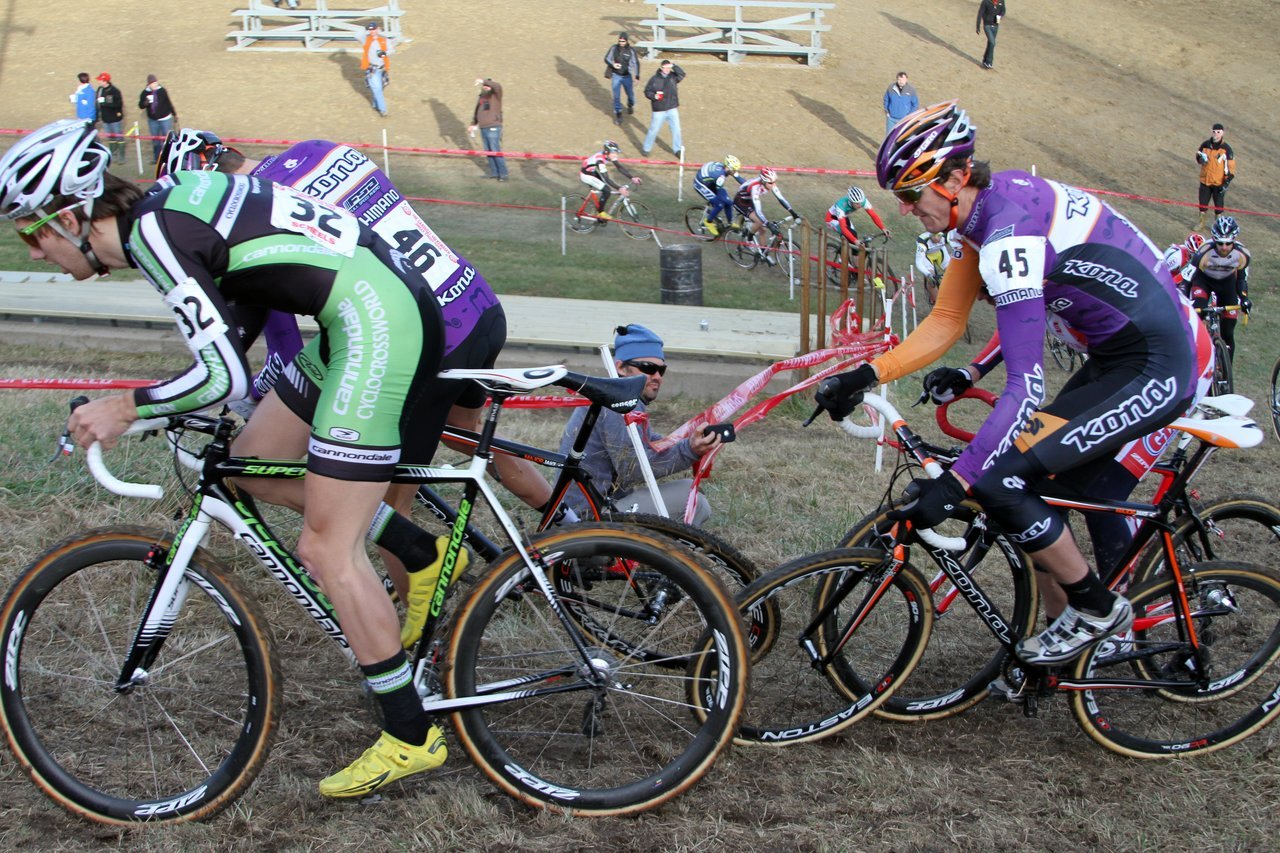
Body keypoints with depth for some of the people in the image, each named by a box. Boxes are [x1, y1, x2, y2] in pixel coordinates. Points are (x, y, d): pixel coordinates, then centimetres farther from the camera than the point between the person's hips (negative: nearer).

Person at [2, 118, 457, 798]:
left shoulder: (154, 233, -15)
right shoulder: (164, 211, 13)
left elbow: (228, 373, -21)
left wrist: (125, 407, -9)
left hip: (380, 322, -10)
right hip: (358, 317, 10)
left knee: (328, 550, -5)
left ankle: (410, 737, 5)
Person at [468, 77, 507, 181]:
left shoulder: (495, 95, -7)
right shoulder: (481, 96, 14)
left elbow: (498, 86, -29)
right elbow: (477, 110, 24)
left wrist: (484, 81, -36)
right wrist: (473, 124, 21)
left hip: (493, 128, -7)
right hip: (483, 129, 7)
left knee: (496, 152, -8)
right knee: (488, 152, 10)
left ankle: (503, 174, -2)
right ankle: (494, 172, 18)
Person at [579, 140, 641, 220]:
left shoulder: (609, 155, -12)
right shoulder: (600, 159, -36)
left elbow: (620, 167, -9)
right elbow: (606, 178, -38)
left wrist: (632, 178, -18)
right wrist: (619, 188, -44)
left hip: (593, 172, 9)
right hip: (586, 175, -9)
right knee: (607, 190, -14)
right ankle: (600, 213, 2)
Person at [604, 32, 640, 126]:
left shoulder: (631, 50, -13)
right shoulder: (614, 48, -8)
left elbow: (636, 64, -8)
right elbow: (606, 58, 0)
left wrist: (636, 77, -13)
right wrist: (613, 64, -21)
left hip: (627, 76, 0)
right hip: (616, 76, 0)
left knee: (630, 93, 17)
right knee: (616, 96, 0)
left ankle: (630, 106, 49)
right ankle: (618, 115, 11)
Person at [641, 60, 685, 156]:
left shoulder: (673, 76, 1)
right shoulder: (654, 79, -6)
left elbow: (682, 74, -15)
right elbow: (647, 91, -2)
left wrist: (673, 66, -21)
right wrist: (654, 96, -21)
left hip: (672, 109, 3)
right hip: (659, 111, -2)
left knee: (676, 129, 6)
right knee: (654, 130, 5)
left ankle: (677, 149, 20)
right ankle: (646, 148, 23)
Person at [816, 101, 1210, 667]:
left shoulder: (1010, 233, -26)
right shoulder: (989, 204, 3)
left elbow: (1026, 385, -30)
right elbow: (944, 323, 9)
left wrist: (954, 483, -32)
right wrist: (865, 376, -1)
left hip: (1156, 372, -10)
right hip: (1117, 357, 10)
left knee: (999, 481, -14)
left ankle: (1096, 608, 6)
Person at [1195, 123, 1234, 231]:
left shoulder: (1226, 148, -11)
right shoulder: (1205, 144, -2)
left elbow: (1231, 167, -8)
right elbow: (1198, 155, 15)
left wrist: (1227, 183, -14)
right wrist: (1200, 158, -11)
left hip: (1219, 183, -3)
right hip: (1205, 180, 3)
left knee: (1218, 205, 5)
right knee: (1203, 203, 12)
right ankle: (1201, 223, 28)